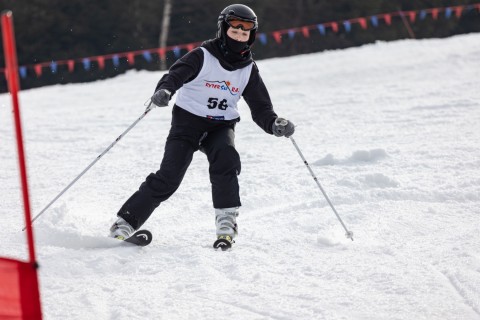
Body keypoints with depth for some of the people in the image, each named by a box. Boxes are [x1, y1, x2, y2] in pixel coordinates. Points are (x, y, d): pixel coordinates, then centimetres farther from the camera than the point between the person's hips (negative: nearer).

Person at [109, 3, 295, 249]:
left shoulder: (249, 70, 4)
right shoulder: (202, 57, -8)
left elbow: (261, 109, 4)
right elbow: (176, 74, -23)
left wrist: (275, 125, -18)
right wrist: (164, 91, -46)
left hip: (221, 126, 3)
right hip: (188, 120, -3)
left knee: (226, 159, -29)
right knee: (168, 177, -17)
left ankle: (227, 222, -22)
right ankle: (124, 223, -9)